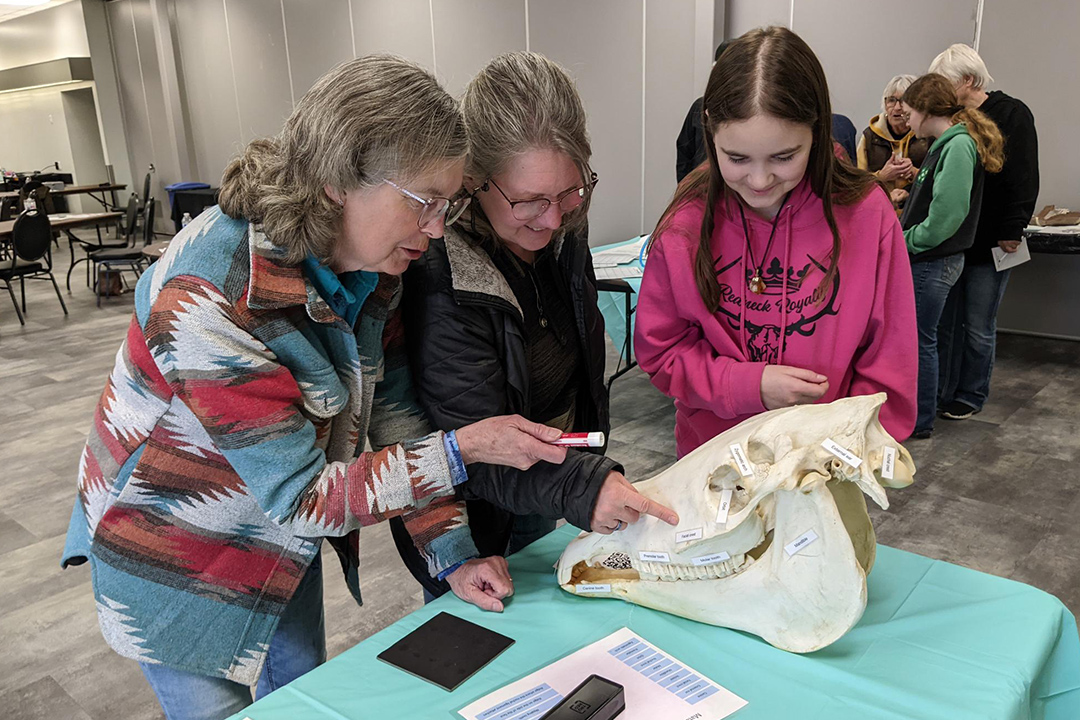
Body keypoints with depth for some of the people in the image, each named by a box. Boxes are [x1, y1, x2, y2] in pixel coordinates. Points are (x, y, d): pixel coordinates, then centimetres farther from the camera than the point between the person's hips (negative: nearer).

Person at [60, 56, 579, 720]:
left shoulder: (372, 265, -14)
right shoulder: (206, 300, -36)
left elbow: (392, 412, -10)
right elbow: (299, 496, -31)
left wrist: (453, 552, -15)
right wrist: (462, 450, -35)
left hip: (283, 541, 6)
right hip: (173, 554, -6)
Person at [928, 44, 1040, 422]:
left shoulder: (1013, 115, -5)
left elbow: (1024, 180, -9)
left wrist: (1012, 230, -14)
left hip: (989, 245, -4)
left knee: (978, 328, 4)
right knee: (945, 323, 8)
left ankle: (971, 398, 18)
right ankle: (942, 393, 19)